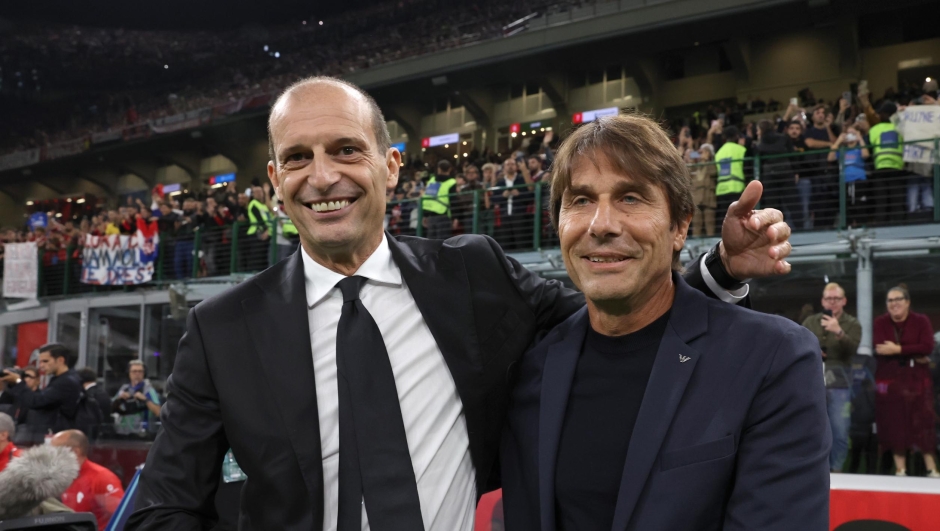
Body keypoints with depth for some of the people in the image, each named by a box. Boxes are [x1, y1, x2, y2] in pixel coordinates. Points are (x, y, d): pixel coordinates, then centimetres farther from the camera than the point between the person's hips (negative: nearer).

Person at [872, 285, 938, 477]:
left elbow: (927, 346, -13)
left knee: (923, 424, 0)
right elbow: (880, 348, -12)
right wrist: (914, 355, -15)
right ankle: (900, 470, 8)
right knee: (895, 426, 1)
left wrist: (898, 349, -20)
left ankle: (932, 470, 7)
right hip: (890, 381, 1)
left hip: (917, 381, -1)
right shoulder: (880, 322, 4)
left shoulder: (921, 321, 2)